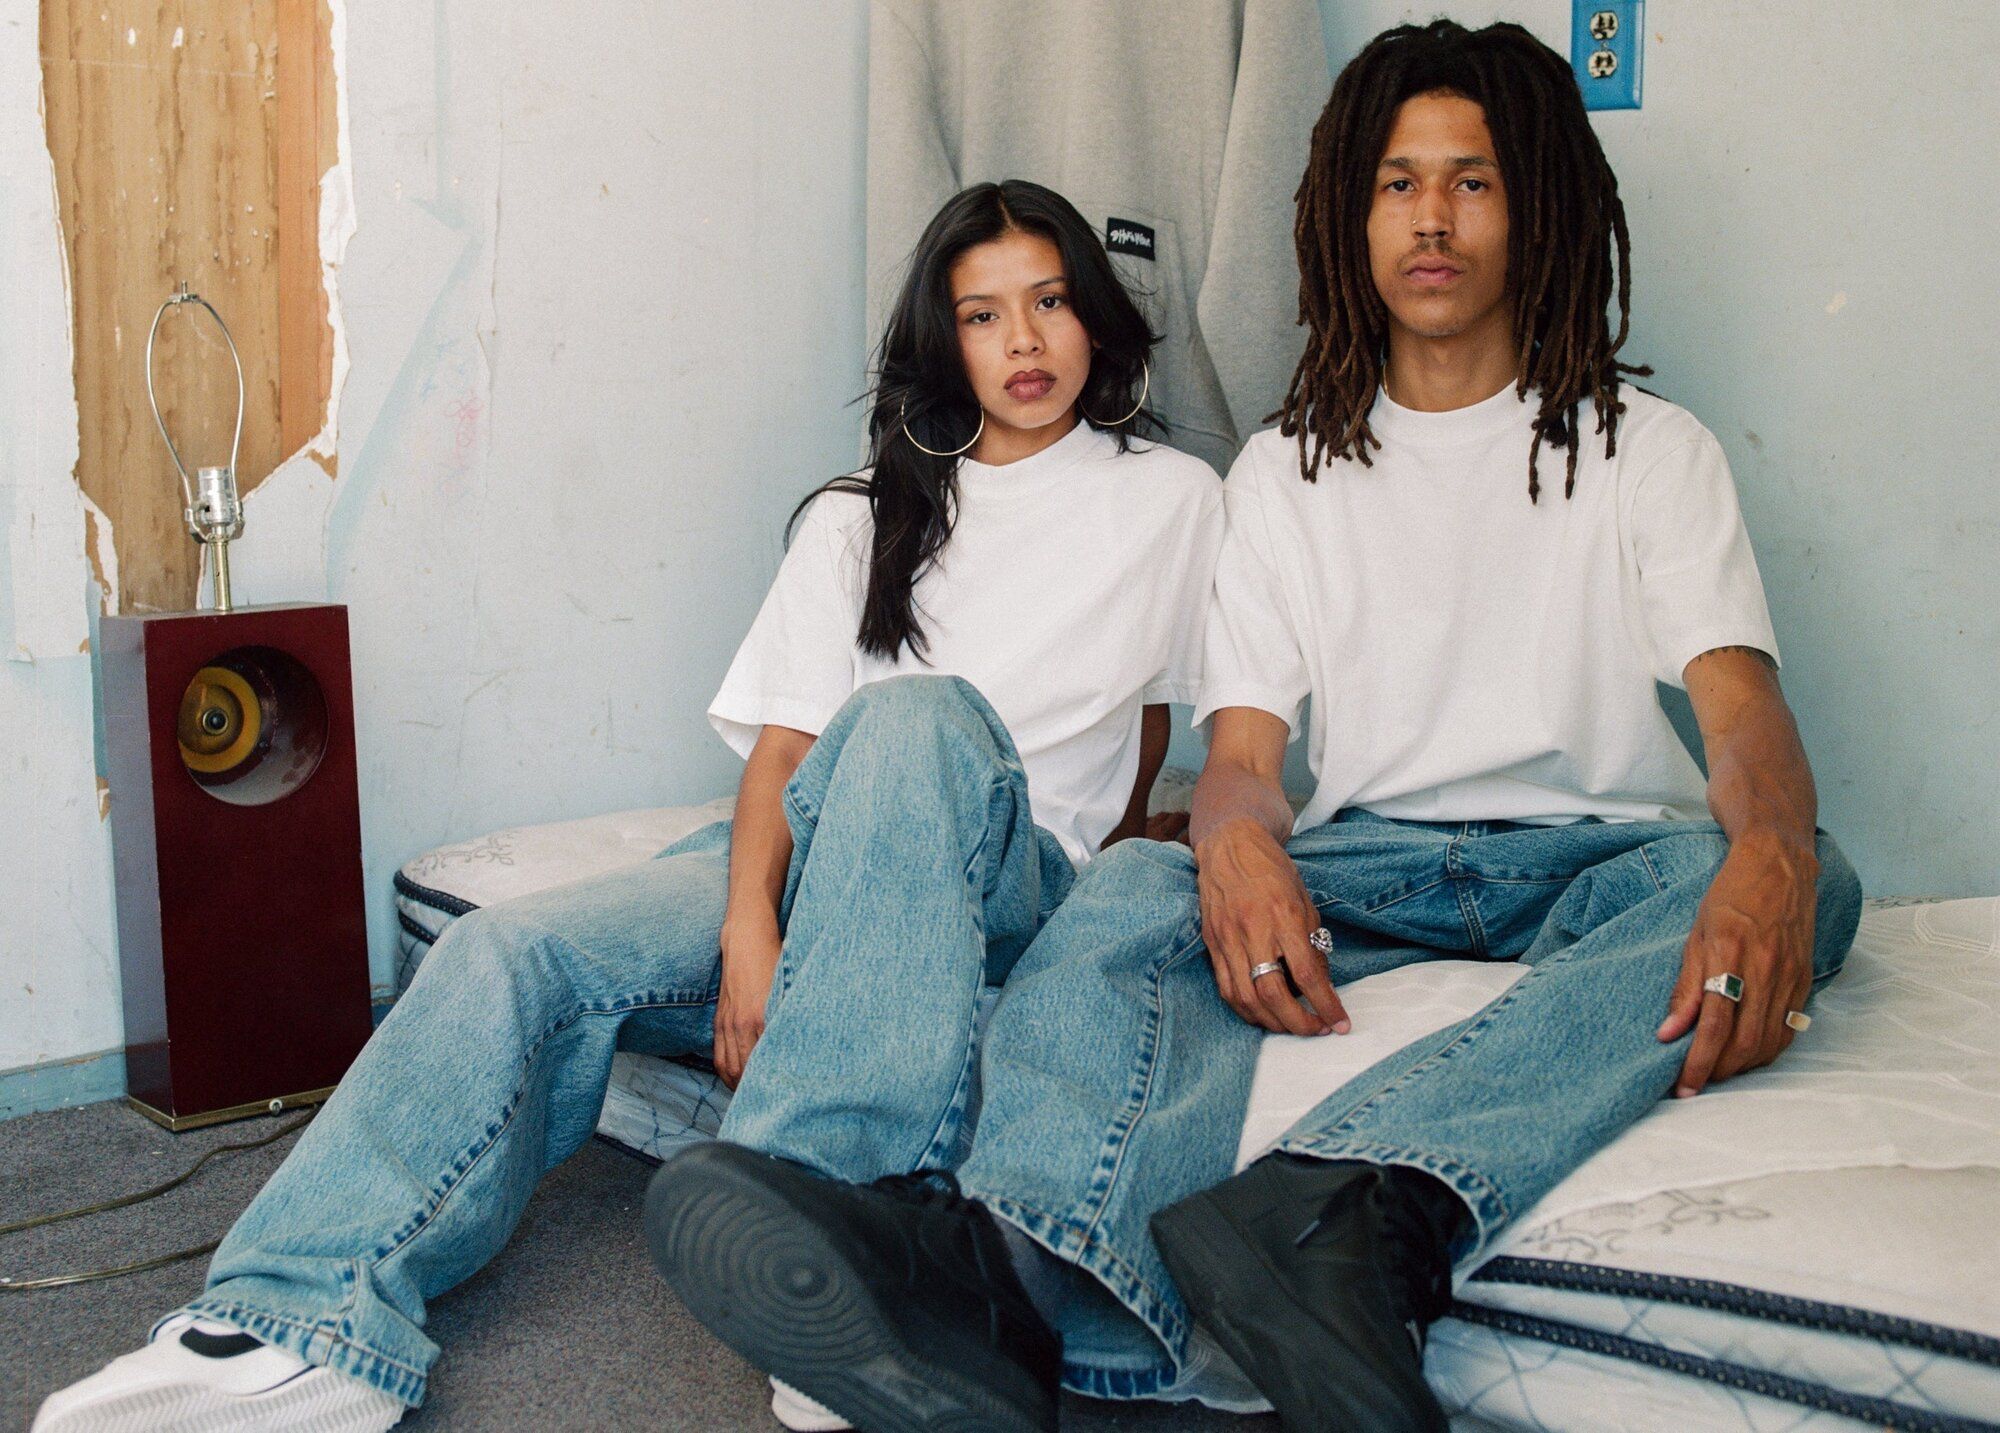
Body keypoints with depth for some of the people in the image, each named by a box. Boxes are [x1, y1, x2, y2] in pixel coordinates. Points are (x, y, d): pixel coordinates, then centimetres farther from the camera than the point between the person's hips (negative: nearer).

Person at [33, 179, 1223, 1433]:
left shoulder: (1172, 499, 13)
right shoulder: (868, 514, 17)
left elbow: (1143, 748, 19)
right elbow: (782, 742, 4)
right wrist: (749, 925, -13)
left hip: (1008, 886, -3)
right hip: (813, 860, 3)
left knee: (920, 717, -38)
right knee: (511, 954, -23)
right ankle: (298, 1331, -35)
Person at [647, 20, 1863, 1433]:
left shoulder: (1649, 448, 10)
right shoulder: (1289, 469, 15)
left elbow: (1743, 704, -6)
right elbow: (1242, 746, 5)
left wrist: (1768, 852, -33)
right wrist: (1238, 836, -24)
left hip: (1596, 863, -1)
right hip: (1368, 860, 1)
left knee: (1809, 878, -34)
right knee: (1132, 885, -28)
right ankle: (1008, 1276, -59)